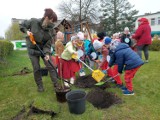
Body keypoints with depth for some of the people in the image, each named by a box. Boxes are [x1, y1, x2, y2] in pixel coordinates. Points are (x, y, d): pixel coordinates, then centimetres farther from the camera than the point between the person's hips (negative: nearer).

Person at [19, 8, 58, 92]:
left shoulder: (51, 30, -13)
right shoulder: (33, 22, -17)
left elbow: (48, 44, -13)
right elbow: (22, 25, 0)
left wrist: (47, 54, -28)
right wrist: (27, 31, -19)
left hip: (44, 49, 1)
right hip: (33, 49, -1)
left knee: (50, 66, -2)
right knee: (36, 69, 3)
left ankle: (56, 84, 9)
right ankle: (39, 86, 21)